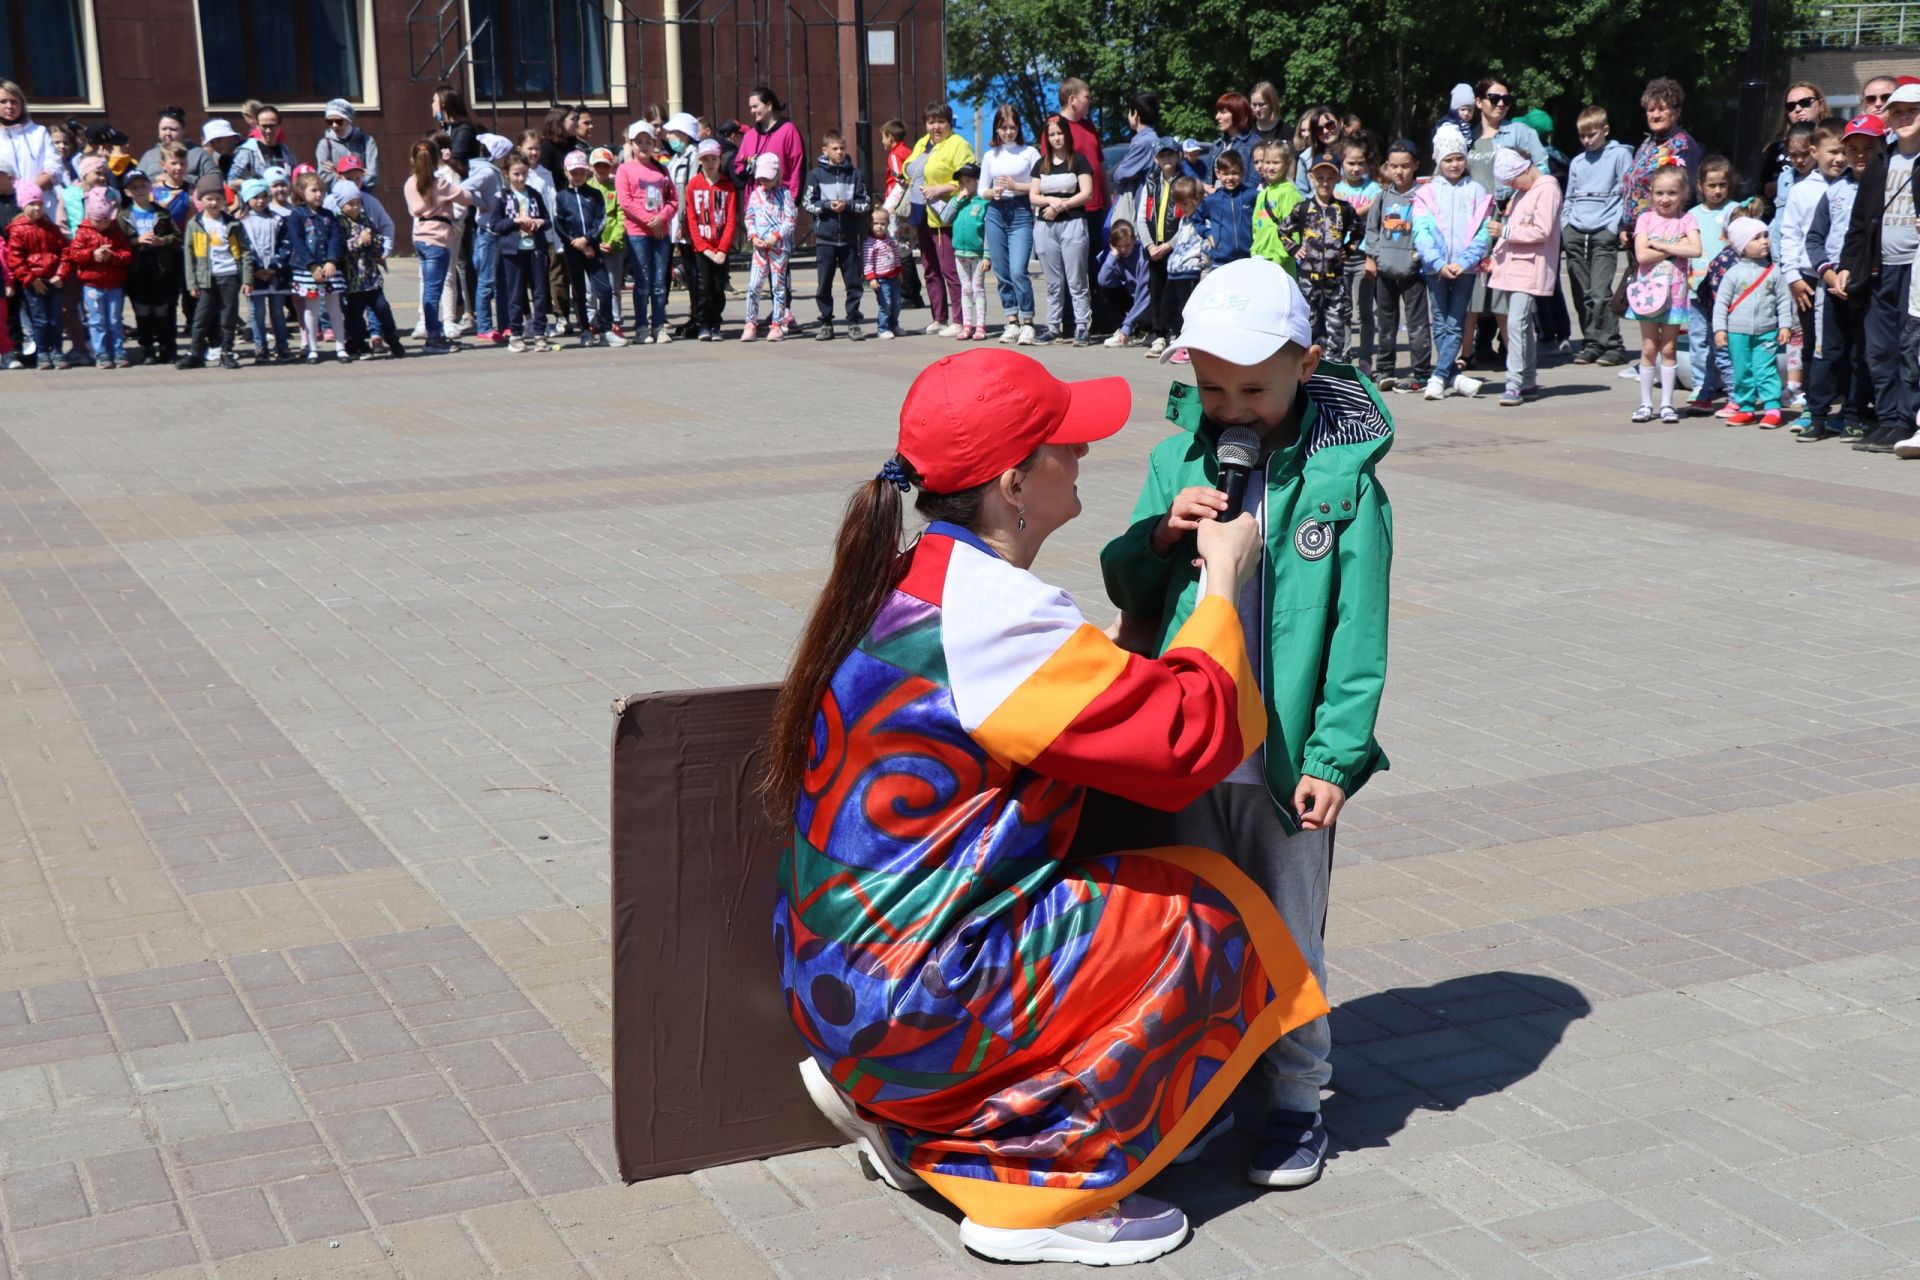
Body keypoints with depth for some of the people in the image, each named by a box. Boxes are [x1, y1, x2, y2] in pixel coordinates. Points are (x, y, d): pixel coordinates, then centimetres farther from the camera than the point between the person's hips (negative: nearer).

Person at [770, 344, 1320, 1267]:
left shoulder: (911, 580, 7)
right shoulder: (991, 611, -23)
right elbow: (1187, 740, -19)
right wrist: (1220, 584, -6)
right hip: (909, 997, -9)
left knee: (1131, 888, 22)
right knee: (1211, 924, -2)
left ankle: (891, 1105, 20)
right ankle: (1042, 1197, 3)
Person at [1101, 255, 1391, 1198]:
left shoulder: (1343, 478, -8)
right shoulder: (1177, 461, 3)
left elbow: (1358, 630, -7)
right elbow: (1125, 588, 9)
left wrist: (1334, 756, -11)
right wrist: (1161, 534, -12)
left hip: (1286, 759, -3)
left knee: (1286, 938, 9)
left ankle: (1295, 1099, 23)